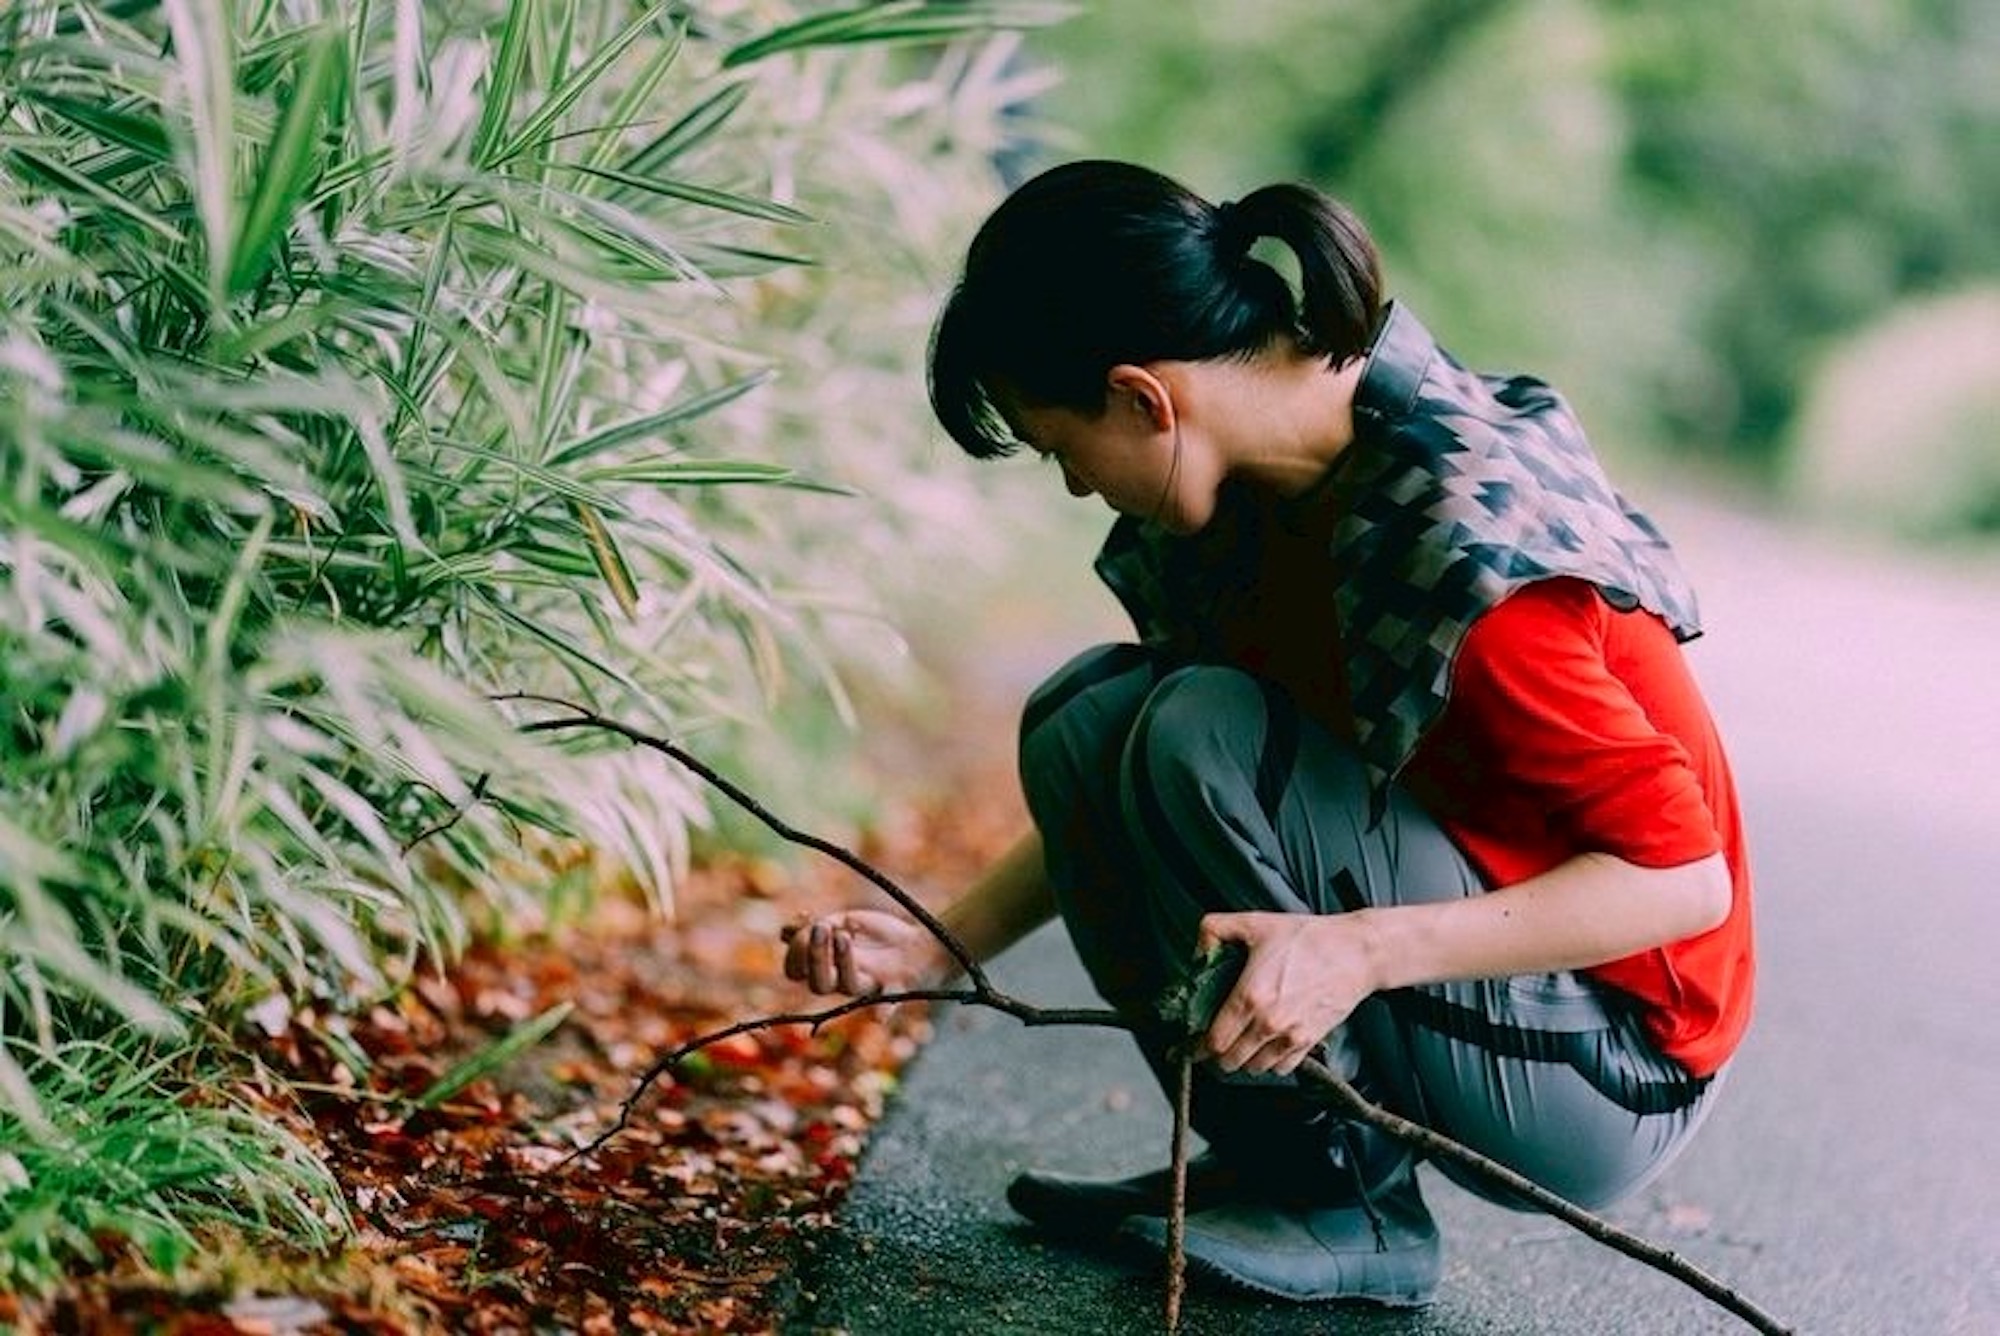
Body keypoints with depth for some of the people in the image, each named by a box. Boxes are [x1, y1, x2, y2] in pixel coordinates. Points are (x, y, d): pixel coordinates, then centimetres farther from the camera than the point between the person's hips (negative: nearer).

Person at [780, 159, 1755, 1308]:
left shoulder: (1463, 542, -26)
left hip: (1611, 1083, -8)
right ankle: (1264, 1164, 2)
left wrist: (1360, 950, -35)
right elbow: (1130, 793, 12)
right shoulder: (1266, 482, -1)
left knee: (1207, 739, -24)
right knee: (1087, 722, -4)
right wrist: (944, 945, 2)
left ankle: (1345, 1208, -9)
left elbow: (1683, 879, -25)